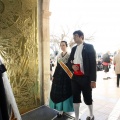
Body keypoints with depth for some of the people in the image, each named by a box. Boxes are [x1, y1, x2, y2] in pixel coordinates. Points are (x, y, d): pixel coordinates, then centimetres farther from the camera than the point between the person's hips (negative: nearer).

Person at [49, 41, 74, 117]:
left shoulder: (69, 55, -3)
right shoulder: (59, 56, 13)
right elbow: (57, 66, 15)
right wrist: (54, 76, 14)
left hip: (66, 76, -5)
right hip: (58, 76, 5)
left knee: (65, 92, 1)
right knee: (58, 92, 6)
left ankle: (64, 108, 17)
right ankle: (60, 109, 20)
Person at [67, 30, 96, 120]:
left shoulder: (89, 47, -4)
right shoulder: (74, 48, 14)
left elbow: (93, 63, -9)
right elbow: (69, 61, 16)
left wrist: (93, 80, -14)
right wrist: (72, 66, -9)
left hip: (85, 78, -5)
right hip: (75, 77, 5)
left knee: (88, 98, 10)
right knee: (75, 98, 9)